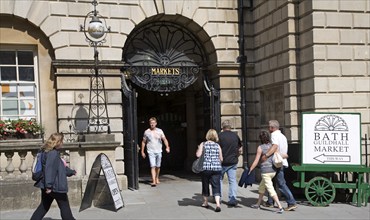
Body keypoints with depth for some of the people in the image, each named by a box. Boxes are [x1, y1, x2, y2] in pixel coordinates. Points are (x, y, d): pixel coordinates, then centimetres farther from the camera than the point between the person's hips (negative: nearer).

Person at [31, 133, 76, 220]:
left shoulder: (55, 153, 14)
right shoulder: (53, 154, -18)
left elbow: (62, 167, 27)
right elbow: (49, 170, -25)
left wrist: (71, 172, 38)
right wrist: (49, 186, -26)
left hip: (48, 186, 10)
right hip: (56, 187, -10)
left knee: (44, 206, 13)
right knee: (65, 206, 5)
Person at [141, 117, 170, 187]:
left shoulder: (160, 131, 4)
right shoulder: (146, 132, 2)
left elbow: (164, 139, 0)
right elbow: (143, 142, 10)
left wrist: (167, 147, -15)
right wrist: (142, 151, 8)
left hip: (159, 151, 2)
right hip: (151, 152, -2)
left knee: (158, 166, 11)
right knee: (153, 166, -13)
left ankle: (157, 178, 31)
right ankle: (153, 181, -16)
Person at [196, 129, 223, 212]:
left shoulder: (203, 144, 1)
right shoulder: (217, 146, 7)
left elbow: (198, 155, -9)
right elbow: (221, 159, 6)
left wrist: (197, 150, 12)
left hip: (206, 168, -1)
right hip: (217, 168, 1)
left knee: (205, 185, 16)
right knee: (216, 186, -1)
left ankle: (205, 202, 30)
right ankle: (218, 204, -18)